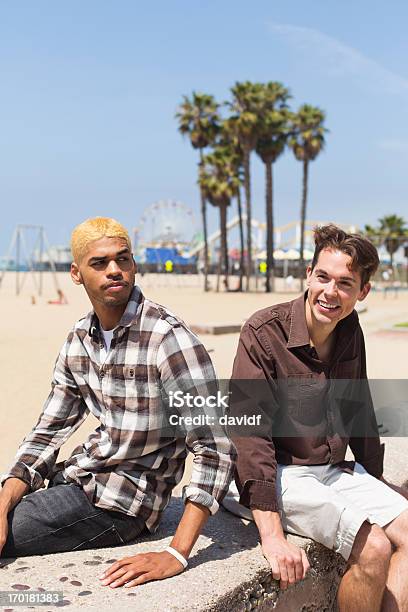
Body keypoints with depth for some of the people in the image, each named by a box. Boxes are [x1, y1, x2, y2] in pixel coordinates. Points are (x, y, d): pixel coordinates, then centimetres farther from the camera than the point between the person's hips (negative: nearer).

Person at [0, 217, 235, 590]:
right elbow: (47, 434, 7)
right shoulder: (79, 340, 3)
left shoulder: (168, 338, -21)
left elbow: (216, 450, -23)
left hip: (117, 502, -7)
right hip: (77, 476, 7)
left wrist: (176, 555, -28)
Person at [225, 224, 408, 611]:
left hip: (334, 470, 7)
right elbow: (248, 434, -23)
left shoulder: (350, 333, 4)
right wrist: (272, 536, -28)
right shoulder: (264, 331, -17)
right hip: (279, 474, -7)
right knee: (374, 548, -22)